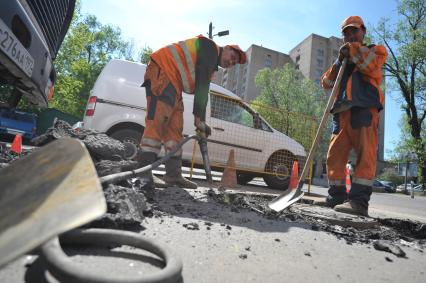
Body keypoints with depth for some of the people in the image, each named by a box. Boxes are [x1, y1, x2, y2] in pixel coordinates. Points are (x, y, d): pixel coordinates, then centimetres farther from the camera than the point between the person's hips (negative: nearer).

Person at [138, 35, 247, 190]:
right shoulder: (210, 48, -6)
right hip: (161, 72, -10)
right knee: (158, 120, -21)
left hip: (173, 84, 10)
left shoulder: (210, 66, 23)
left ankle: (174, 175, 3)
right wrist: (199, 119, -19)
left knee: (175, 128, 2)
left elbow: (201, 90, 17)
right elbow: (202, 86, -17)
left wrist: (200, 121, 9)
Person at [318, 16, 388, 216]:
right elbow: (326, 83, 15)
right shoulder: (343, 60, 31)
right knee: (335, 156, 0)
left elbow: (372, 64, -9)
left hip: (364, 110, -5)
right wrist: (339, 62, 3)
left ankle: (359, 200, -19)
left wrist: (353, 49, -1)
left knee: (365, 154, -15)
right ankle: (337, 196, 7)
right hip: (342, 113, 6)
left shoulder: (375, 49, 17)